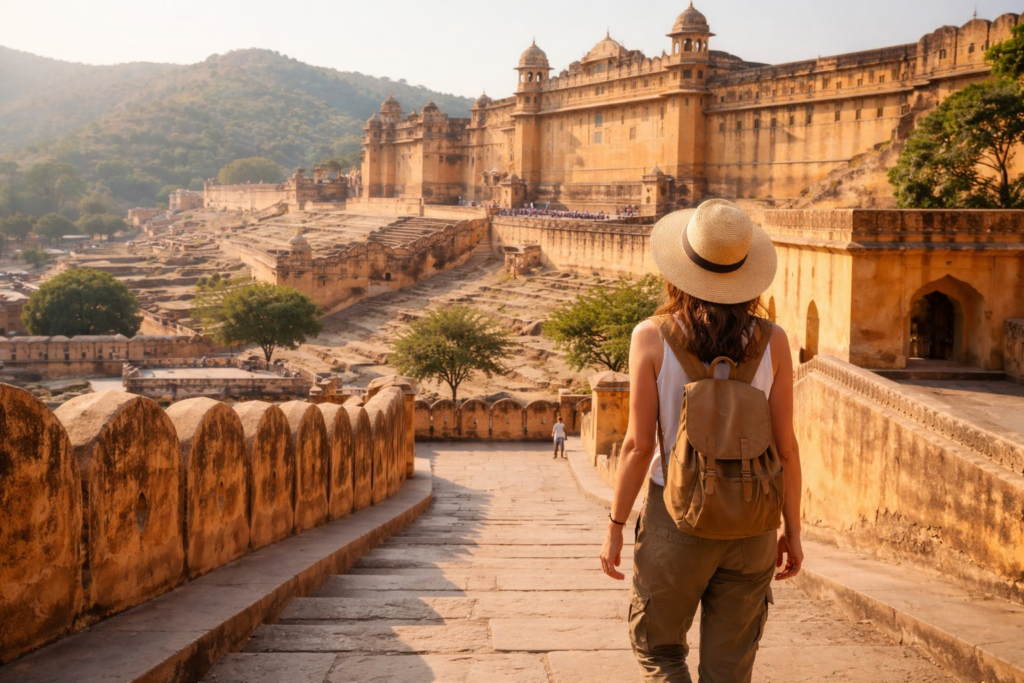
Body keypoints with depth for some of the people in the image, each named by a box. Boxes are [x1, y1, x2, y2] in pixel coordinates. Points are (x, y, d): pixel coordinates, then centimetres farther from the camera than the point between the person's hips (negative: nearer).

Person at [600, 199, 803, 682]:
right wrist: (792, 531, 9)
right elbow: (785, 446, -3)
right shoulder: (771, 342, -5)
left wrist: (615, 526, 0)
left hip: (676, 518, -2)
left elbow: (639, 445, -11)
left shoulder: (652, 338, -11)